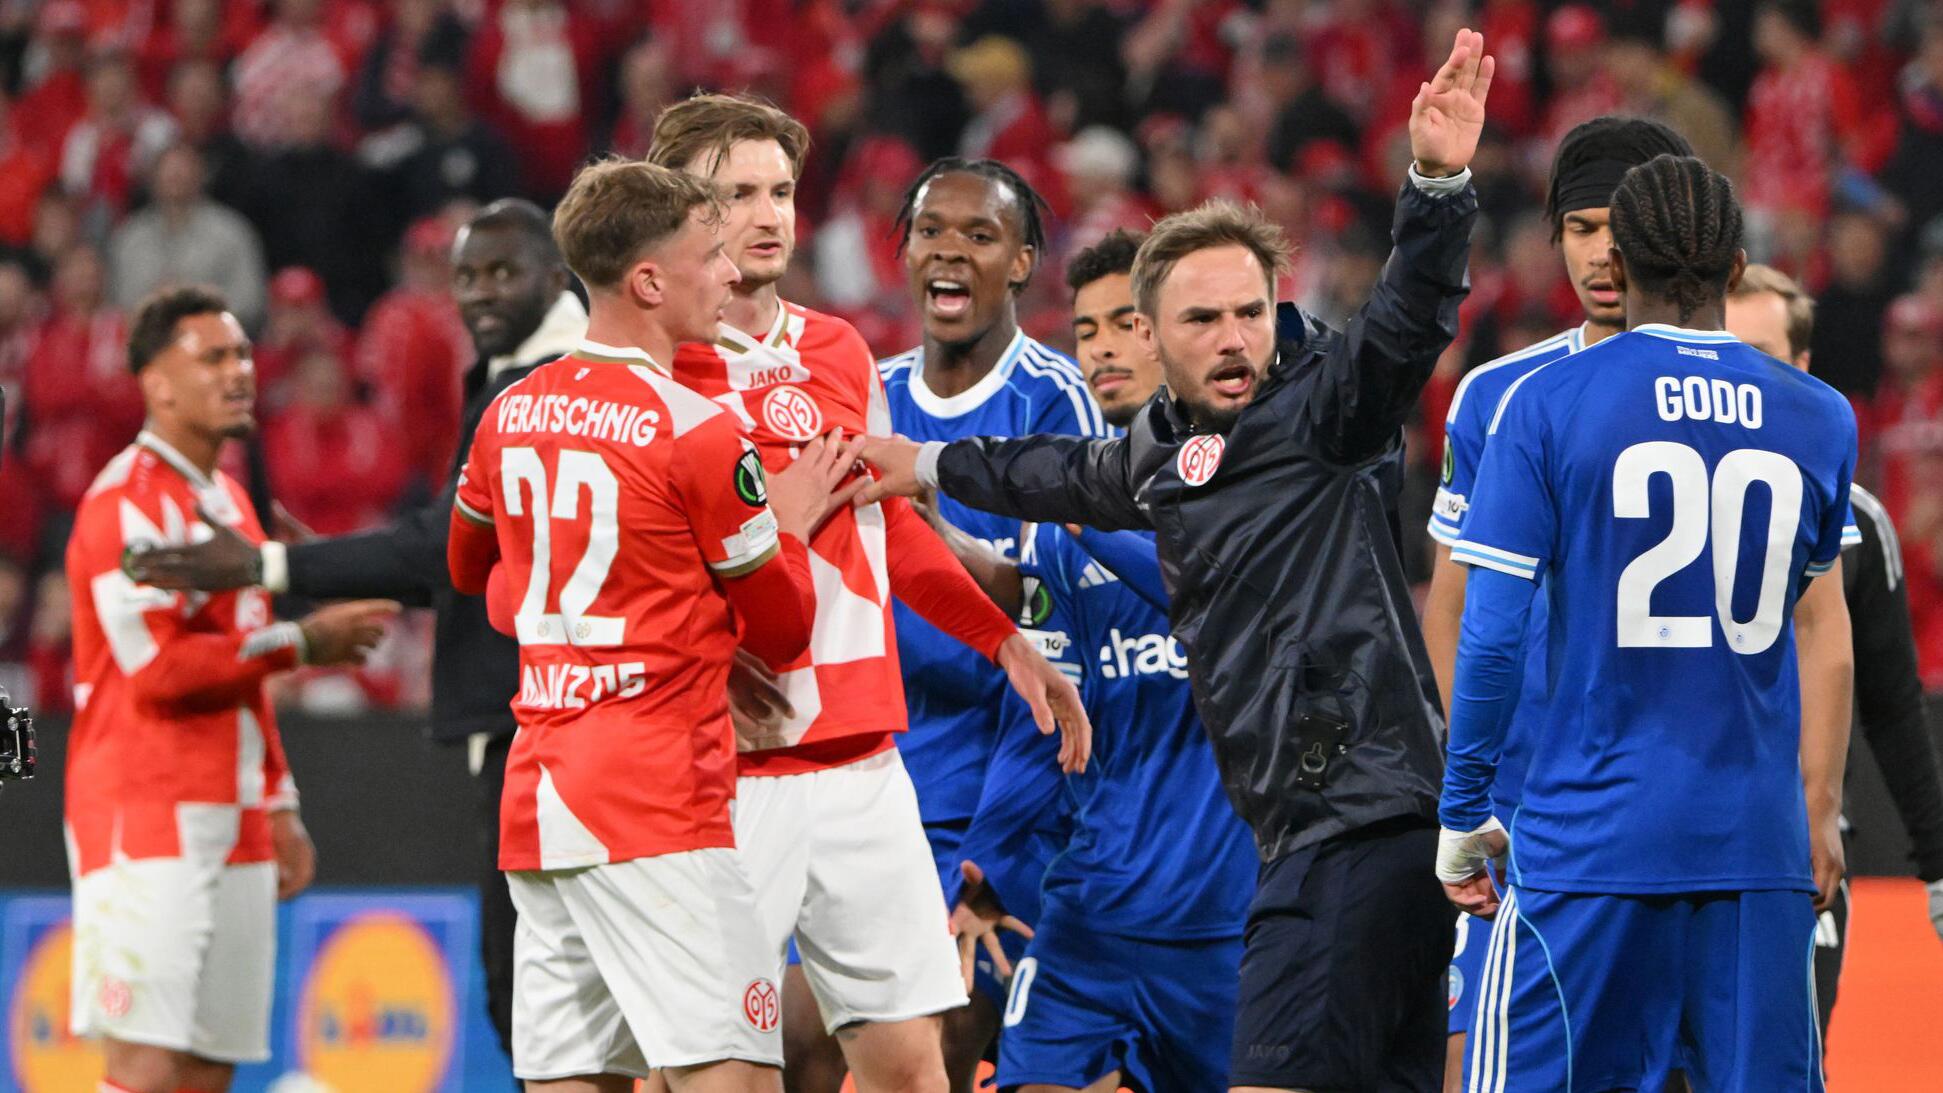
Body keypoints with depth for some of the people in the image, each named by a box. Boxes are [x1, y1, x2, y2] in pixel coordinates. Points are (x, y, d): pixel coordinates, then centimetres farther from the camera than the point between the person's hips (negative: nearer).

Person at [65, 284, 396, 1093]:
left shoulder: (225, 501, 20)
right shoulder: (130, 500, -9)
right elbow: (159, 666, -17)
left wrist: (279, 807, 21)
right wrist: (302, 643, -10)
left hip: (229, 822, 9)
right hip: (149, 821, -9)